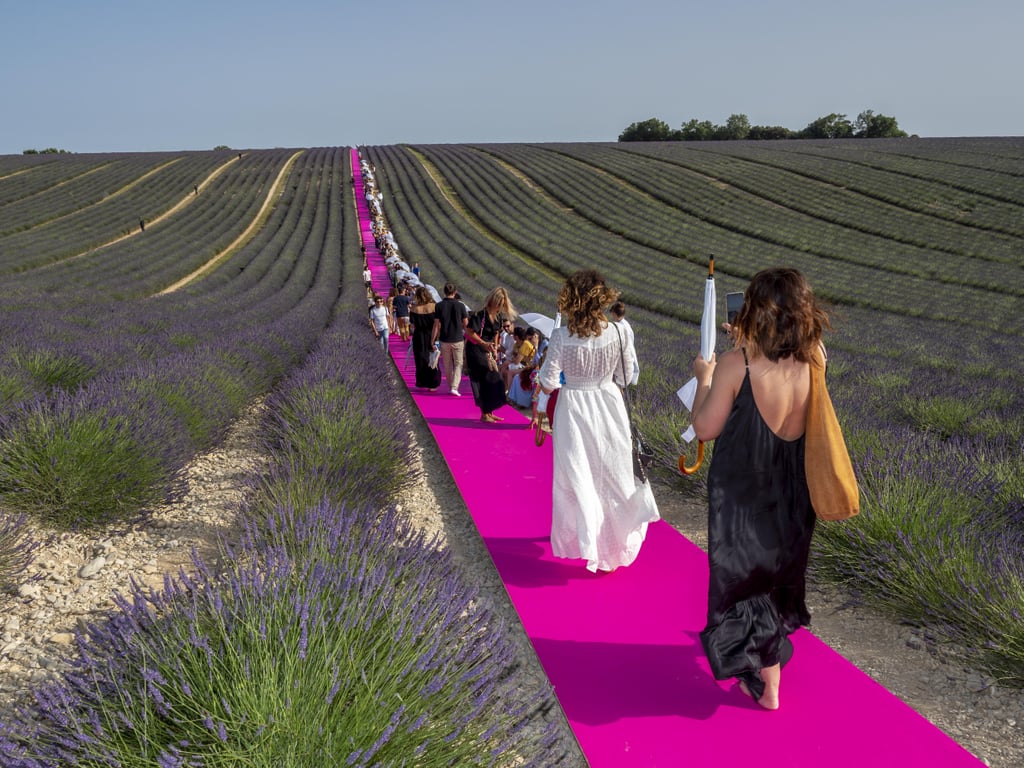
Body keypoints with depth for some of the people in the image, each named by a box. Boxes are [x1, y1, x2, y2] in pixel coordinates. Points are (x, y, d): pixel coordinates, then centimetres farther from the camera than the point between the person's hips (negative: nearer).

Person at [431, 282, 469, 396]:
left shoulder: (439, 306, -6)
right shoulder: (460, 305, -7)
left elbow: (436, 325, -5)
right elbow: (465, 324, -2)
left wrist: (433, 339, 3)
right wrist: (467, 336, 14)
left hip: (444, 340, 1)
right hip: (458, 339, -1)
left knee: (447, 365, 14)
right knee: (458, 364, 5)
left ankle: (450, 386, 24)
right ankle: (454, 387, -10)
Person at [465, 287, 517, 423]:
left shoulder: (499, 315, 5)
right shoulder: (480, 314, -19)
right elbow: (469, 332, -20)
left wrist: (494, 348, 7)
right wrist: (484, 343, -29)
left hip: (487, 351, 8)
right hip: (476, 350, -8)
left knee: (495, 380, 7)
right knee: (485, 381, -6)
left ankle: (489, 412, 17)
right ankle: (484, 414, 4)